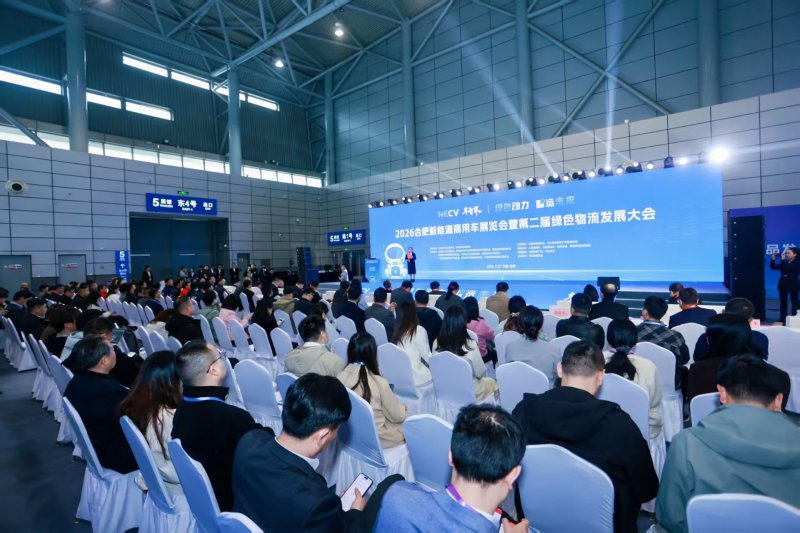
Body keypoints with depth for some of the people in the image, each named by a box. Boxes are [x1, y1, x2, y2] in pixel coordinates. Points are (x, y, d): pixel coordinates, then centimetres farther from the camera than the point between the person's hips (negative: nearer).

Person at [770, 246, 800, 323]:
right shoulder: (785, 262, 8)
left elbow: (788, 268, -24)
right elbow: (773, 267, 9)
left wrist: (783, 260, -20)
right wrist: (773, 259, -5)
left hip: (793, 284, -5)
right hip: (783, 283, 5)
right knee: (783, 302, 9)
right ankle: (782, 319, 14)